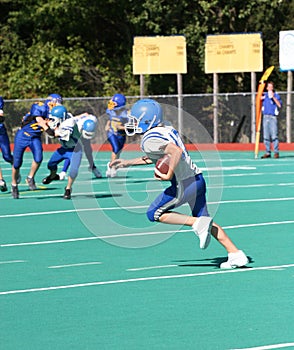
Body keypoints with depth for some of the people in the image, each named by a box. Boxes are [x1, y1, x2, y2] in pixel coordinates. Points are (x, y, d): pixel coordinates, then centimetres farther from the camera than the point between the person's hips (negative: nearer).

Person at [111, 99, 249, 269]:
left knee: (154, 214, 6)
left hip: (184, 184, -9)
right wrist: (129, 162, 34)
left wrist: (168, 175, -20)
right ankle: (235, 254, 13)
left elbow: (176, 151, -28)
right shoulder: (167, 130, 16)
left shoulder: (150, 139, -13)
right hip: (198, 178, 9)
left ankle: (198, 224, -6)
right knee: (204, 220, 19)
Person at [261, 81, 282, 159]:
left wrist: (273, 97, -20)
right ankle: (267, 153, 10)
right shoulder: (264, 96, 14)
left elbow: (279, 105, -13)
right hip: (265, 117, 4)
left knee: (274, 135, -12)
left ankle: (276, 152, -9)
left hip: (273, 117, -4)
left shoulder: (276, 96, 2)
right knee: (266, 137, 5)